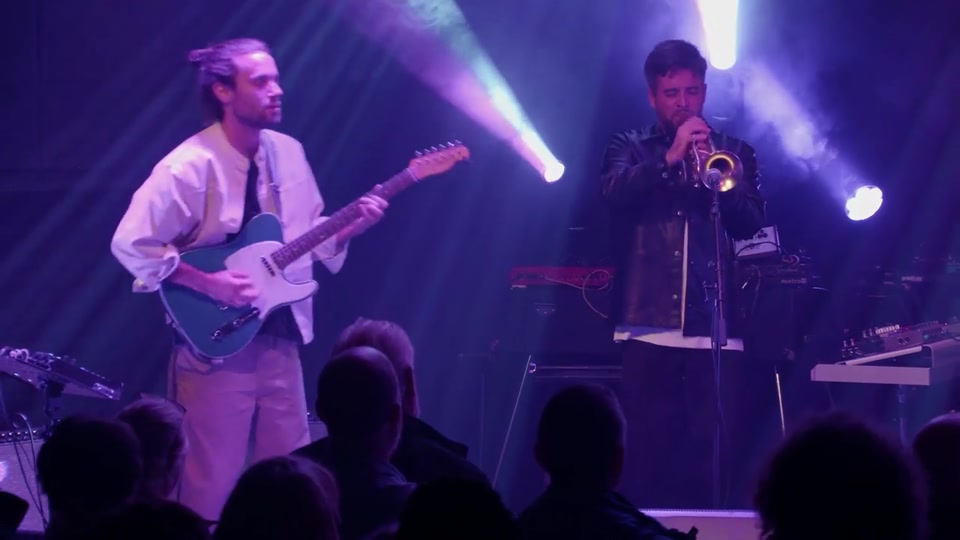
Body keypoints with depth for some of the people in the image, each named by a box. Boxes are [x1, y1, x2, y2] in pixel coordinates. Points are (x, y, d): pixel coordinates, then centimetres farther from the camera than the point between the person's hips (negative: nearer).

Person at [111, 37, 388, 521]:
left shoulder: (289, 153, 6)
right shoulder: (190, 167, -17)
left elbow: (310, 237, 16)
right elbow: (131, 244, -18)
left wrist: (355, 224, -3)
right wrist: (209, 284, -20)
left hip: (281, 341, 7)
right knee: (212, 487, -1)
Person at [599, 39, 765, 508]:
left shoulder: (733, 152, 16)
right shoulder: (630, 149, 14)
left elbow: (752, 224, 4)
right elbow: (614, 195, -7)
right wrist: (669, 158, -18)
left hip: (715, 329, 1)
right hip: (650, 327, -1)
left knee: (712, 455, -5)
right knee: (647, 453, -4)